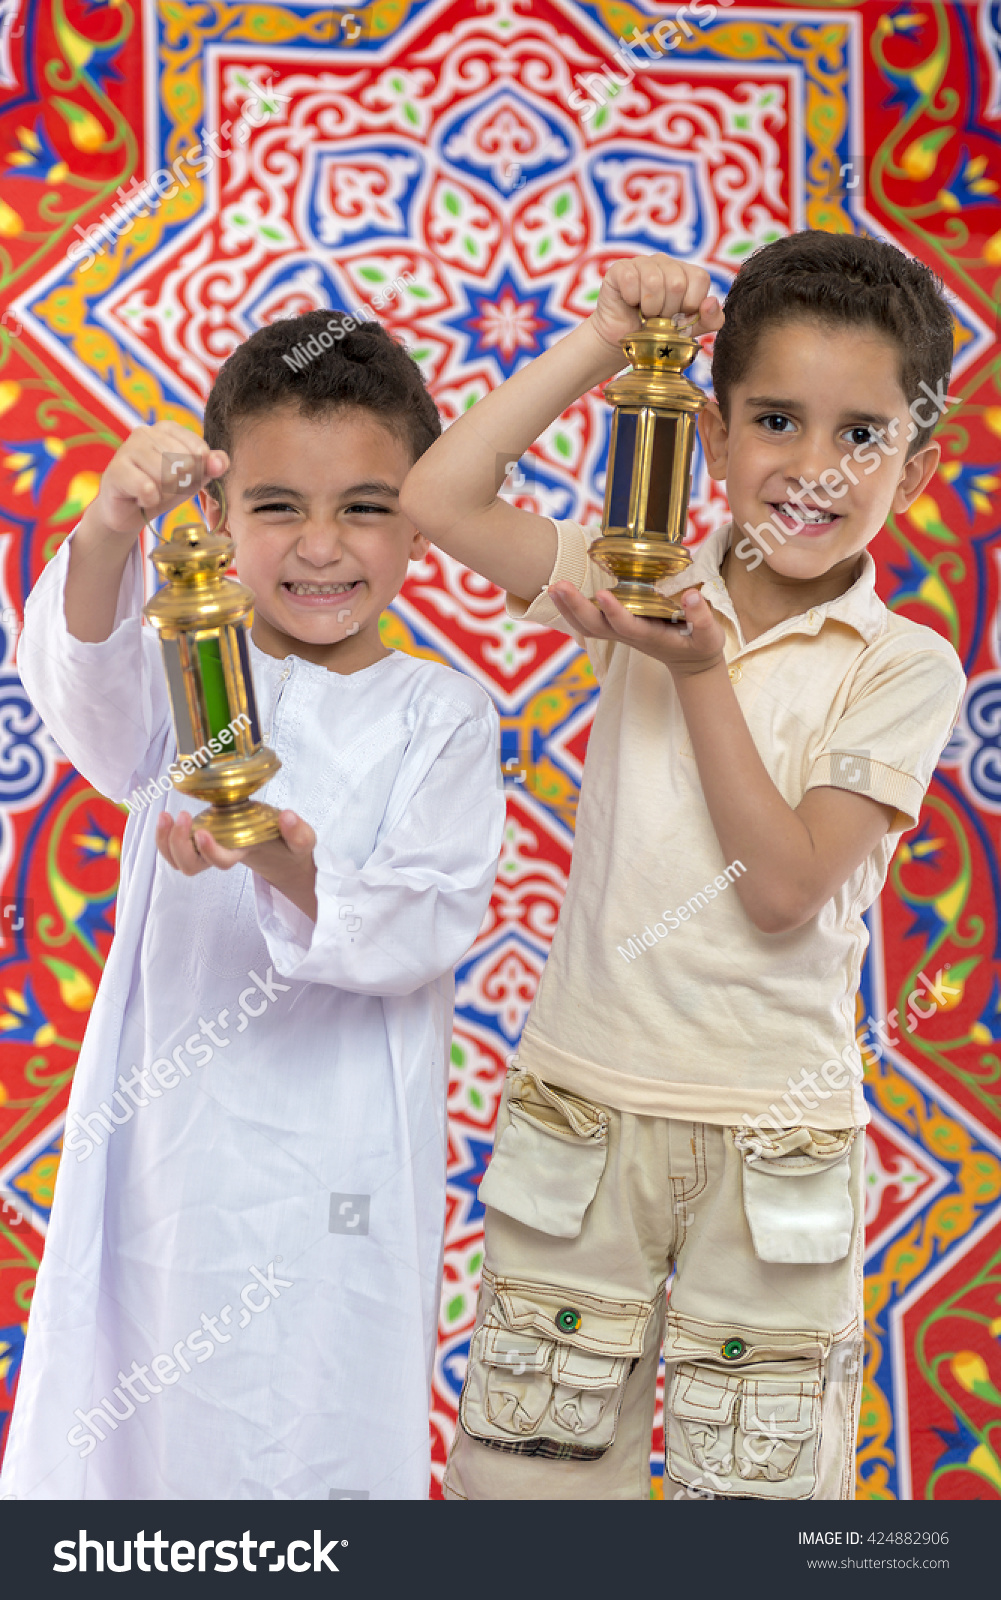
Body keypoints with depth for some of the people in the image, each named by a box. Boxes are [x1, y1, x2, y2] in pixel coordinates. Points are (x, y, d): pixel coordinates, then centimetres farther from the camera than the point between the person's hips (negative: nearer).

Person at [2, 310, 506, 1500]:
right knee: (125, 1434, 10)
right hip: (169, 1132, 1)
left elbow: (427, 926, -13)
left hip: (340, 1164, -1)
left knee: (325, 1447, 6)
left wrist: (295, 868, -33)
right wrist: (108, 532, -42)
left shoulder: (440, 716, -2)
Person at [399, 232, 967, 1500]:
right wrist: (604, 339, -9)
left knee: (758, 1480, 6)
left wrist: (702, 673, -18)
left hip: (774, 1149, -2)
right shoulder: (651, 584, 3)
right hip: (585, 1111, 2)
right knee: (529, 1466, 7)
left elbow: (785, 888, -14)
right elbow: (435, 499, -8)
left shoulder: (905, 669, -5)